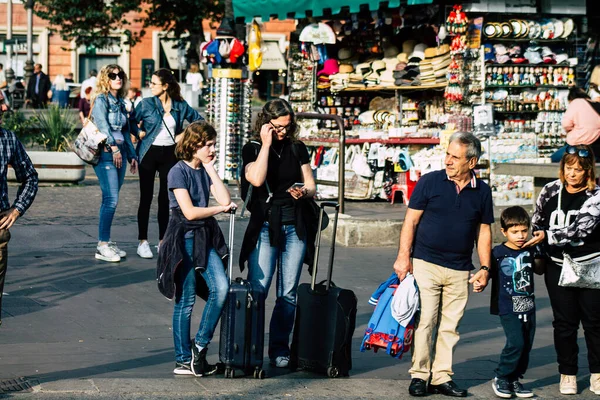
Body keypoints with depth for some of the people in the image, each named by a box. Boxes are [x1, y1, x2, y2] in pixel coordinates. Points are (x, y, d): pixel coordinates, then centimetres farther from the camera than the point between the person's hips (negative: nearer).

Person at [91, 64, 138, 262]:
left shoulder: (120, 102, 18)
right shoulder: (101, 100, -5)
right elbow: (102, 124, -17)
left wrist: (132, 155, 19)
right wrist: (114, 147, -23)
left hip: (120, 152, 8)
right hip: (106, 153, -8)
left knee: (111, 200, 8)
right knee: (111, 199, -13)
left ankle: (107, 242, 13)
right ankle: (102, 246, -12)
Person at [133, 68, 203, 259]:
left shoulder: (180, 106, 2)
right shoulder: (146, 104, -3)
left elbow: (198, 120, 14)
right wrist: (139, 133, -12)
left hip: (169, 154, 2)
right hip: (149, 153, -2)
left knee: (165, 198, 5)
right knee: (146, 197, -1)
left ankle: (163, 241, 12)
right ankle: (142, 242, 4)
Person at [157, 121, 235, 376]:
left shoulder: (205, 170, 13)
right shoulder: (179, 172, -8)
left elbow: (225, 200, -1)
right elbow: (190, 212, -16)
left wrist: (211, 169, -1)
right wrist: (221, 209, -6)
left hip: (205, 238, 6)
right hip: (184, 238, -6)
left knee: (221, 288, -12)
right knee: (186, 301, -2)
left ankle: (200, 345, 1)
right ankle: (183, 360, 6)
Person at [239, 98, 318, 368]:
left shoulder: (297, 148, 10)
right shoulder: (253, 149, 1)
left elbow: (311, 186, 12)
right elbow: (257, 179, -18)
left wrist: (304, 192, -11)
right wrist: (266, 144, -13)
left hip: (295, 227, 3)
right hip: (265, 227, -3)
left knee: (288, 293, 4)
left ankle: (279, 348, 13)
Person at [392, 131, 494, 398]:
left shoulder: (482, 191, 7)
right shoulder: (430, 182, -2)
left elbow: (484, 231, 13)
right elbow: (411, 220, -1)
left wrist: (485, 268, 7)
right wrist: (404, 255, -8)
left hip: (459, 271, 3)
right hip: (426, 263, -3)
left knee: (450, 326, 5)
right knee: (426, 320, -6)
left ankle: (442, 377, 12)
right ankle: (419, 375, 2)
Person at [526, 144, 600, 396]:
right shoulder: (550, 191, 2)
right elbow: (536, 223, 14)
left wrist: (547, 237, -23)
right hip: (559, 268, 3)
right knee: (564, 323, 6)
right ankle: (567, 373, 16)